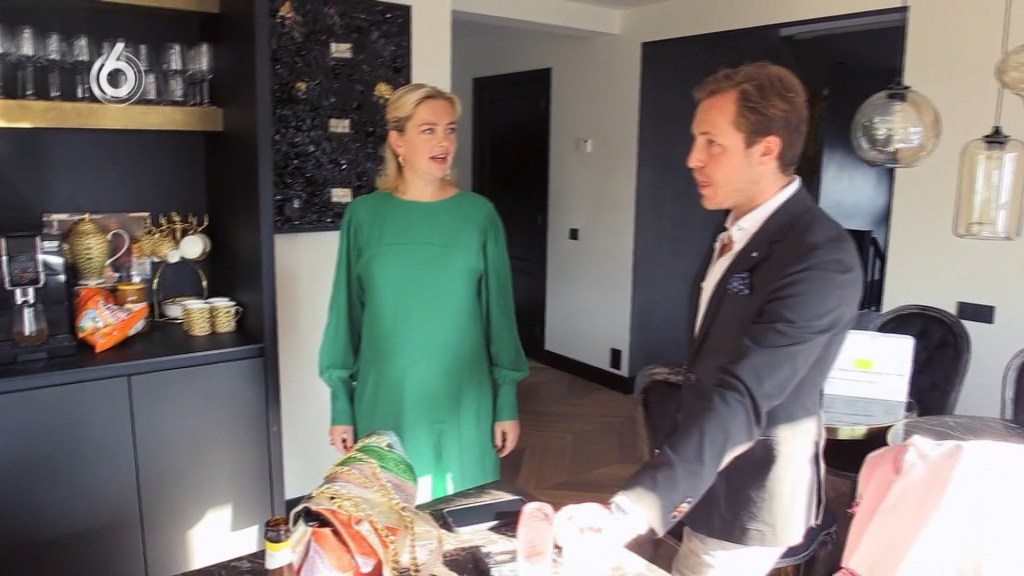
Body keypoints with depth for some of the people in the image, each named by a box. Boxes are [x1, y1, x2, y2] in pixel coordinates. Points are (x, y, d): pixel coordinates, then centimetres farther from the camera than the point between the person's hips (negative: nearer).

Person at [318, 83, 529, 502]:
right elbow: (346, 315, 2)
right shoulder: (364, 215, -3)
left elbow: (499, 312, 1)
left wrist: (507, 403, 1)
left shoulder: (478, 215, -3)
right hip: (386, 403, 0)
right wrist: (341, 405, 3)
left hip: (462, 403, 0)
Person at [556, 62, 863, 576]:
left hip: (748, 491, -8)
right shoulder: (739, 229, 4)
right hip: (709, 474, 9)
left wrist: (634, 508, -43)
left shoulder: (819, 257, -26)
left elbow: (743, 396, -36)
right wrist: (674, 484, 15)